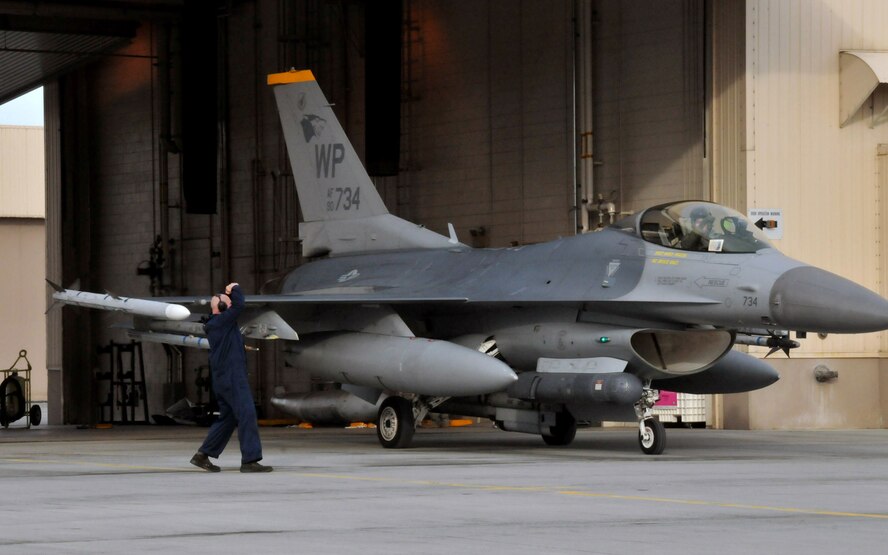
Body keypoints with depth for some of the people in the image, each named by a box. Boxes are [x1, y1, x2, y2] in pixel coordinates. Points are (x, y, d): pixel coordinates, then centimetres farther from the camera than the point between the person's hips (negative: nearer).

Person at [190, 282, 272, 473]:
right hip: (232, 377, -10)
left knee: (227, 418, 16)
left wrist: (229, 293, 21)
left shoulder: (214, 325, 17)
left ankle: (202, 455, 18)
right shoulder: (222, 322, -11)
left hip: (222, 379, 10)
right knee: (247, 414, -12)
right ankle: (250, 460, -17)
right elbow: (239, 305, -18)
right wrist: (235, 289, -1)